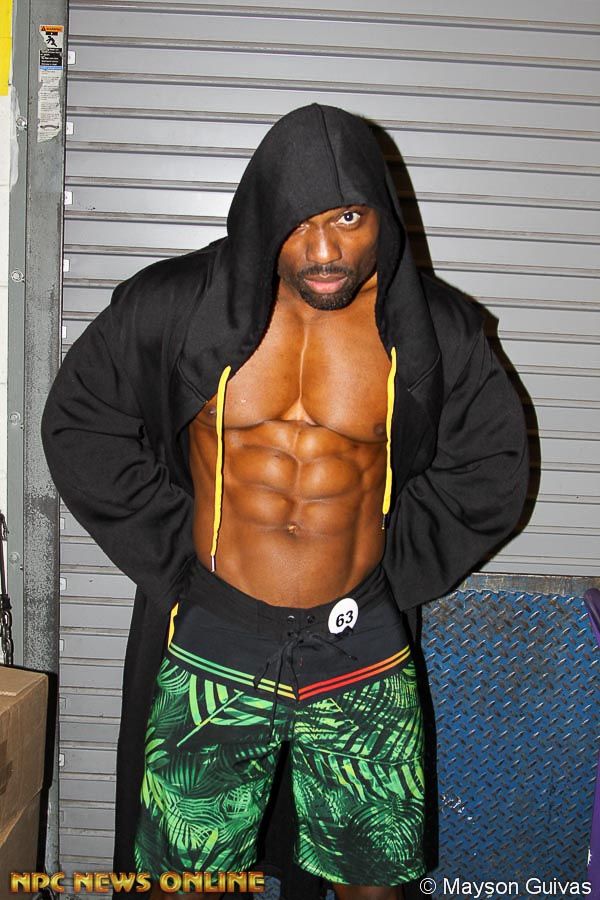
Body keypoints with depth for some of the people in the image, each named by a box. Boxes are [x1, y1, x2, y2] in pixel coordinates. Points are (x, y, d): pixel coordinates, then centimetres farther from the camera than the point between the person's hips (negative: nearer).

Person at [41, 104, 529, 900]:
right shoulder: (178, 305, -7)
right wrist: (172, 548, -3)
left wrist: (398, 564, -1)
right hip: (212, 647, 0)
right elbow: (78, 423, 2)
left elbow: (493, 465, 6)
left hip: (363, 652, 1)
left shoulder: (432, 329, -5)